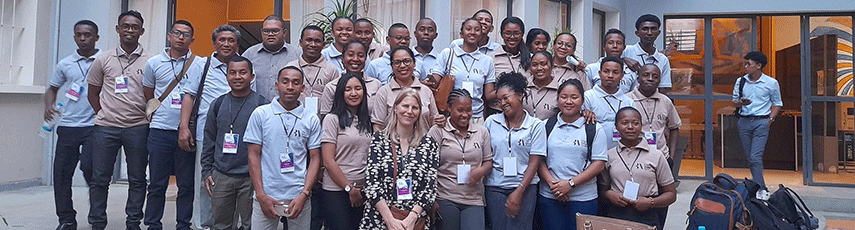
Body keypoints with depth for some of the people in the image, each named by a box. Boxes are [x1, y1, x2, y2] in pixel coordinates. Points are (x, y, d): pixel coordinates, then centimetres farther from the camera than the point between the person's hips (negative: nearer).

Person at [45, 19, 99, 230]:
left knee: (88, 166, -16)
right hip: (67, 125, 4)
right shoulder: (65, 64, 11)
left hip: (94, 124, -4)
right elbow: (53, 88, 23)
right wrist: (49, 106, 3)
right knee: (62, 172, 4)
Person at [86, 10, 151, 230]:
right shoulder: (103, 60, 7)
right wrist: (104, 114, 7)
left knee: (137, 180, 5)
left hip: (138, 128, -1)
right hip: (105, 127, 2)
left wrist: (149, 115, -1)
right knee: (99, 179, 6)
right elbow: (93, 93, 14)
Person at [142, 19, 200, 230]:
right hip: (160, 131, 1)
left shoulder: (199, 64, 3)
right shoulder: (154, 63, 8)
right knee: (157, 183, 7)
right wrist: (159, 113, 14)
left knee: (186, 184, 5)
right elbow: (148, 96, 19)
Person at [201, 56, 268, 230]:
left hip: (251, 177, -3)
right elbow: (209, 141, 13)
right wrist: (206, 171, 8)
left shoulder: (262, 105, -3)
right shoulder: (218, 104, 8)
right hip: (221, 176, 3)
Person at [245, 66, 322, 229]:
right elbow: (253, 156, 2)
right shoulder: (260, 114, 3)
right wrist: (261, 195, -6)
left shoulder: (312, 119, 5)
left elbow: (315, 158, 4)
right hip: (266, 196, -1)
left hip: (299, 197, 1)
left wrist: (304, 194, -7)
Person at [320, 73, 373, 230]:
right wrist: (349, 188, -9)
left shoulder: (367, 121, 13)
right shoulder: (332, 119, -5)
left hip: (363, 190, 6)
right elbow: (328, 161, -10)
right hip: (337, 191, -5)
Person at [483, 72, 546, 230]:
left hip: (525, 187, -2)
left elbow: (534, 162, -4)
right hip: (495, 187, 2)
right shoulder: (491, 121, 6)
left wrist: (519, 192, -10)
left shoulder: (536, 125, 0)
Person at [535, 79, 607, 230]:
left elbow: (599, 164, -4)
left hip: (583, 198, -1)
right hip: (549, 197, 2)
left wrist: (570, 183, -13)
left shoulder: (595, 129, 2)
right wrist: (552, 182, -10)